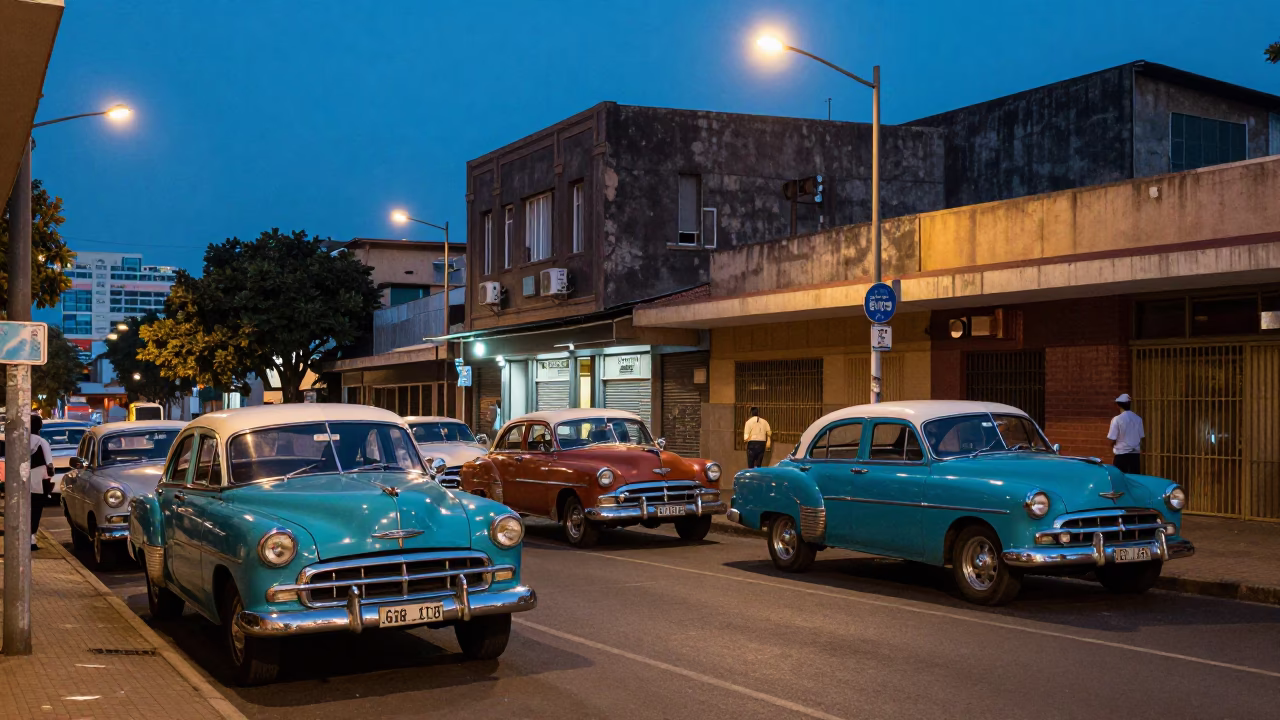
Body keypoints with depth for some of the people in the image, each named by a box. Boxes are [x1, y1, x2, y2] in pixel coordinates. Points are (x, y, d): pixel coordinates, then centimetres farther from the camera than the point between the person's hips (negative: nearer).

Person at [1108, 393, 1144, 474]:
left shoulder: (1117, 419, -11)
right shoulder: (1138, 419, 2)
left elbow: (1112, 439, -10)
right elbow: (1141, 437, 8)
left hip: (1122, 454, -4)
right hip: (1135, 454, 4)